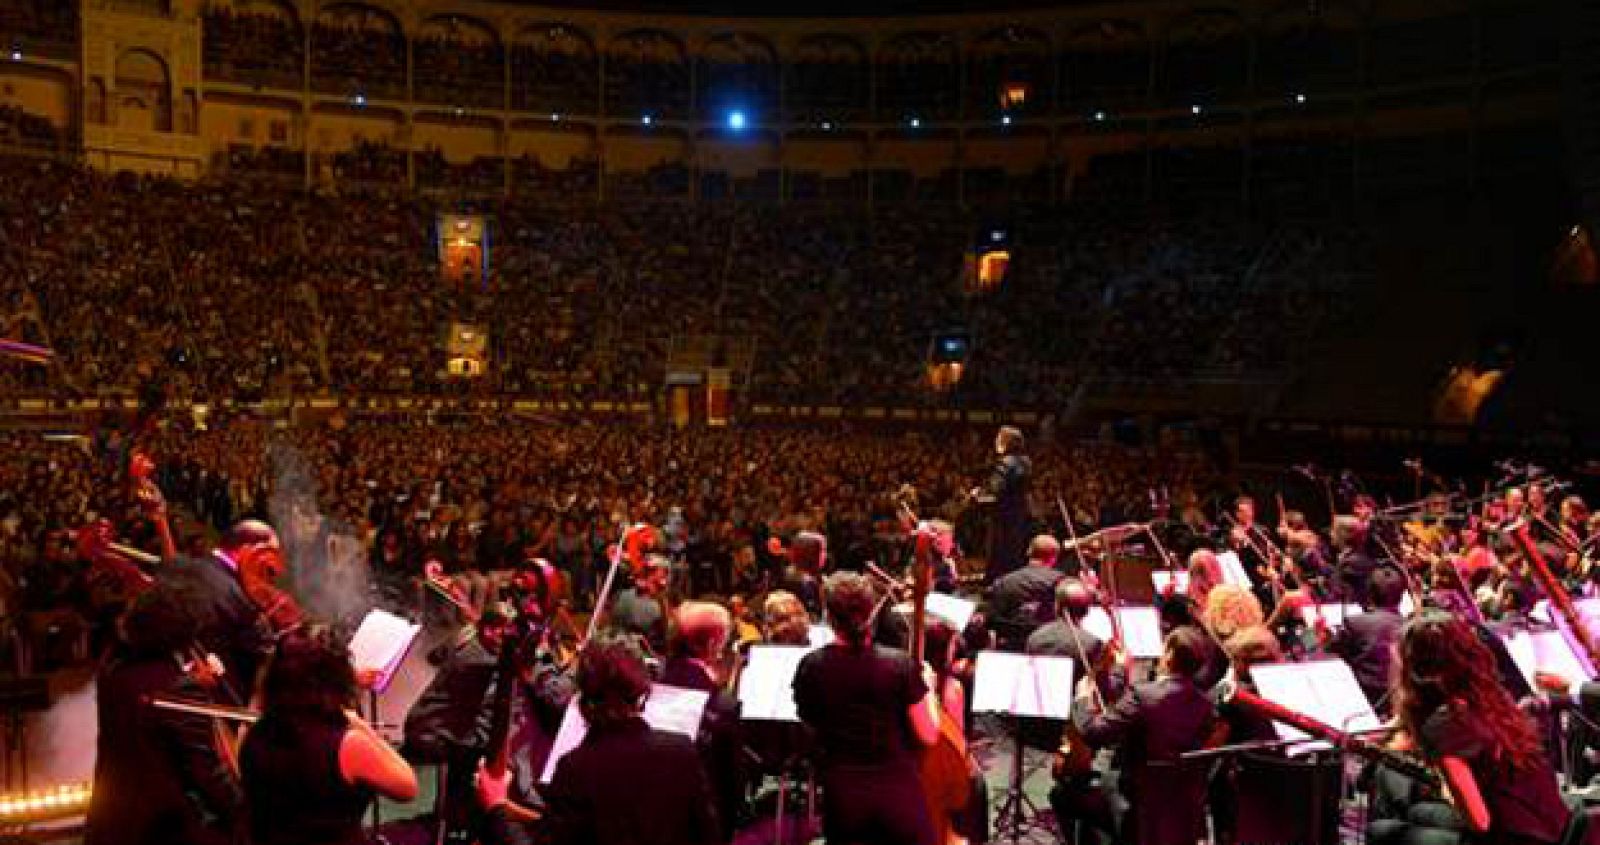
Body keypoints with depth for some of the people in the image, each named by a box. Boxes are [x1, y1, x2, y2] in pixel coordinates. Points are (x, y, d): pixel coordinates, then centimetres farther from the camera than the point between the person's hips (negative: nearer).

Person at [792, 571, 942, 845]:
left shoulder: (811, 667, -10)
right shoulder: (900, 665, -16)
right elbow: (928, 735, -9)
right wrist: (927, 686, 5)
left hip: (842, 797, 2)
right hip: (898, 791, -1)